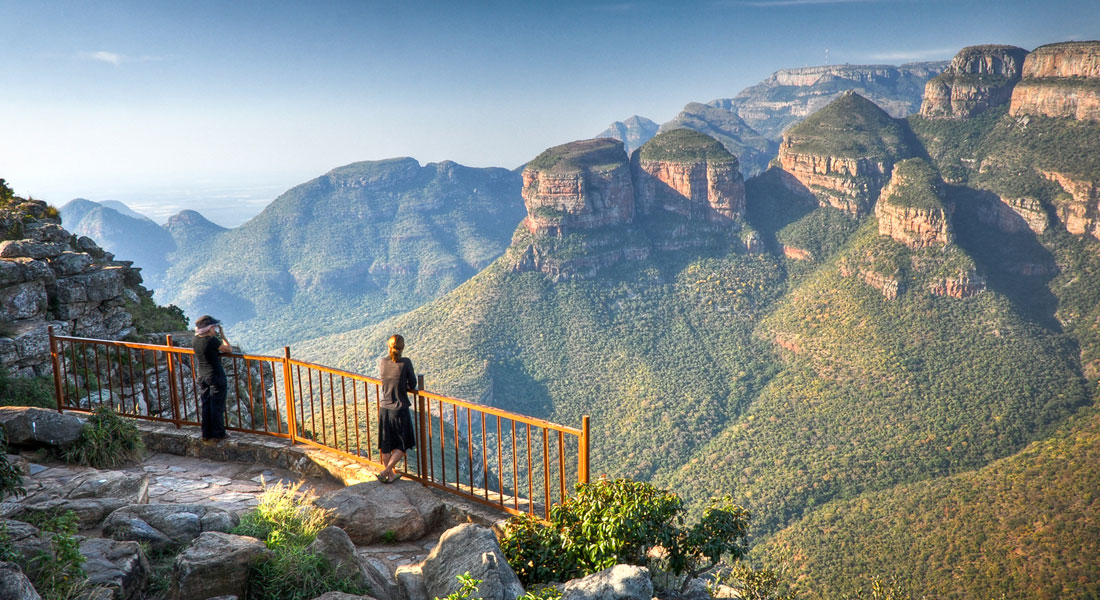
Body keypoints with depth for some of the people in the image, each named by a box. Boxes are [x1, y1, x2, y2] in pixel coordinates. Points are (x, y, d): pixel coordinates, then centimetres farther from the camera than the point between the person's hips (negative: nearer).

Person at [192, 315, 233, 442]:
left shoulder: (196, 339, 0)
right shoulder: (212, 340, -21)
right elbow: (229, 349, -9)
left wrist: (216, 335, 10)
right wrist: (222, 335, -3)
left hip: (202, 375, 7)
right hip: (216, 375, -7)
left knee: (206, 406, 14)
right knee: (217, 406, 4)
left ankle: (206, 434, 21)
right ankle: (218, 434, 11)